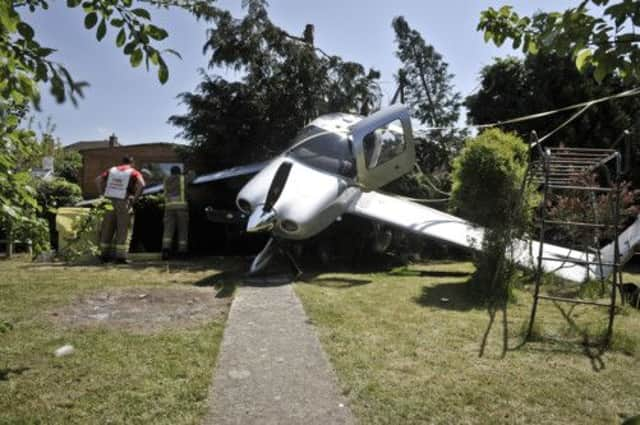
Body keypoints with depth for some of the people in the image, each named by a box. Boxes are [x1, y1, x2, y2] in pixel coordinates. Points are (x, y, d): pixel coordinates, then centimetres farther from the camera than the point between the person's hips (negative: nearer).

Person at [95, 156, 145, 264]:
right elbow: (141, 185, -15)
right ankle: (121, 256, -1)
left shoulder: (112, 170, 16)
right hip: (124, 202, -4)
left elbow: (98, 179, 8)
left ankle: (105, 255, 18)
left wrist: (103, 193, 10)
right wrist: (135, 198, -8)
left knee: (107, 229, 12)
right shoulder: (134, 172, 2)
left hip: (110, 201, 4)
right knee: (123, 230, 1)